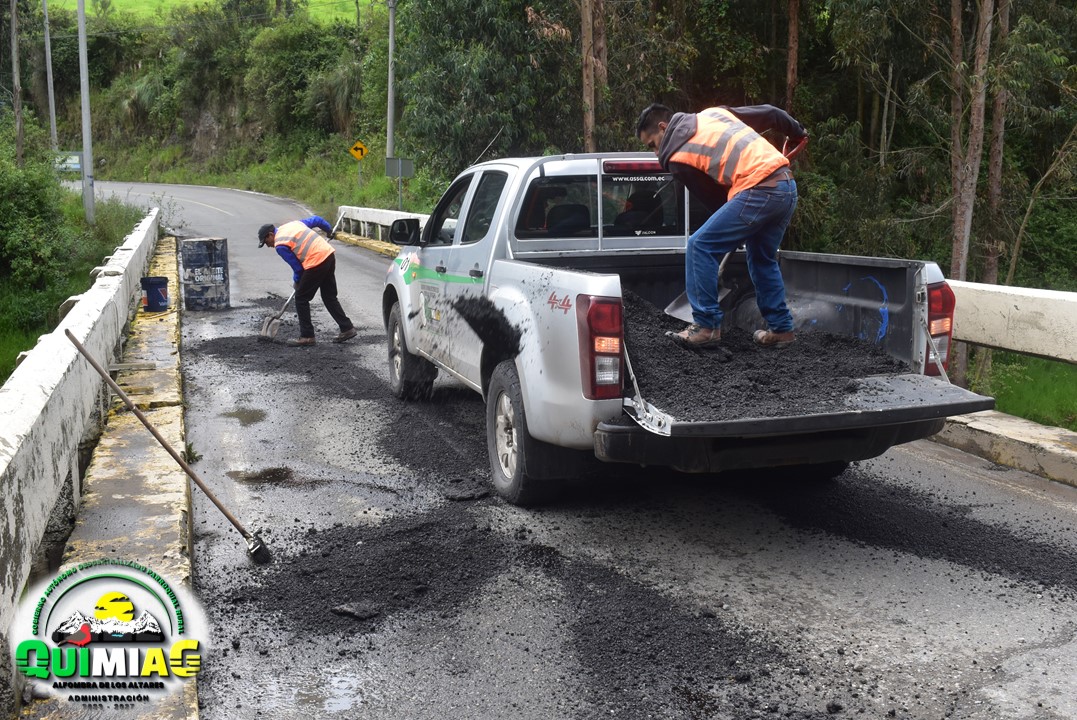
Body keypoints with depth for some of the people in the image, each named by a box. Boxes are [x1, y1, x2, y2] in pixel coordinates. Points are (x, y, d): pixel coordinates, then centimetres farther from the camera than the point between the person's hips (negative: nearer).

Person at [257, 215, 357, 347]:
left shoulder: (280, 245, -5)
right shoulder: (293, 223, 17)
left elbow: (297, 267, -3)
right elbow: (316, 219, 21)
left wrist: (296, 283, 15)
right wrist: (329, 230, 38)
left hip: (316, 263, -9)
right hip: (329, 254, 9)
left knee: (301, 299, 4)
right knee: (330, 297, 17)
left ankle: (307, 336, 8)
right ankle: (347, 329, 18)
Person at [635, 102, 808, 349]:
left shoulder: (677, 157, 3)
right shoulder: (713, 113, 22)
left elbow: (712, 199, 9)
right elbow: (770, 113, 25)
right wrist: (798, 132, 41)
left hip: (759, 190, -8)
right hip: (788, 185, 8)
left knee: (700, 247, -2)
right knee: (763, 259, 22)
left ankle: (707, 326, -2)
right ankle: (780, 328, 25)